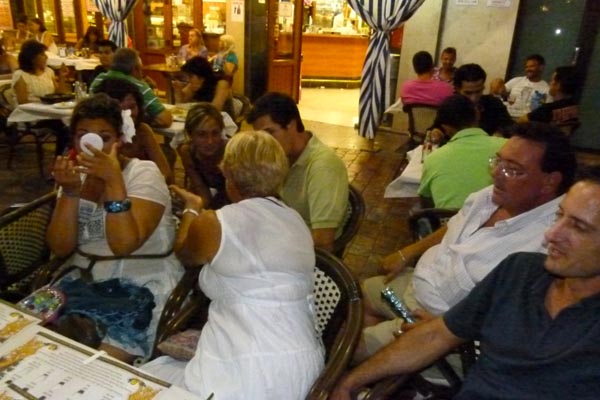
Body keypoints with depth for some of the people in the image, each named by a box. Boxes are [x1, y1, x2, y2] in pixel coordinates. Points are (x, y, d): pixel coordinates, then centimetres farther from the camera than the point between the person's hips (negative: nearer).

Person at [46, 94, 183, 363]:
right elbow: (60, 248, -2)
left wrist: (113, 180, -28)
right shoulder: (77, 175, 7)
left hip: (141, 286, -5)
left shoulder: (144, 174, -9)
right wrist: (69, 192, -15)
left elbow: (124, 245, -23)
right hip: (84, 280, 6)